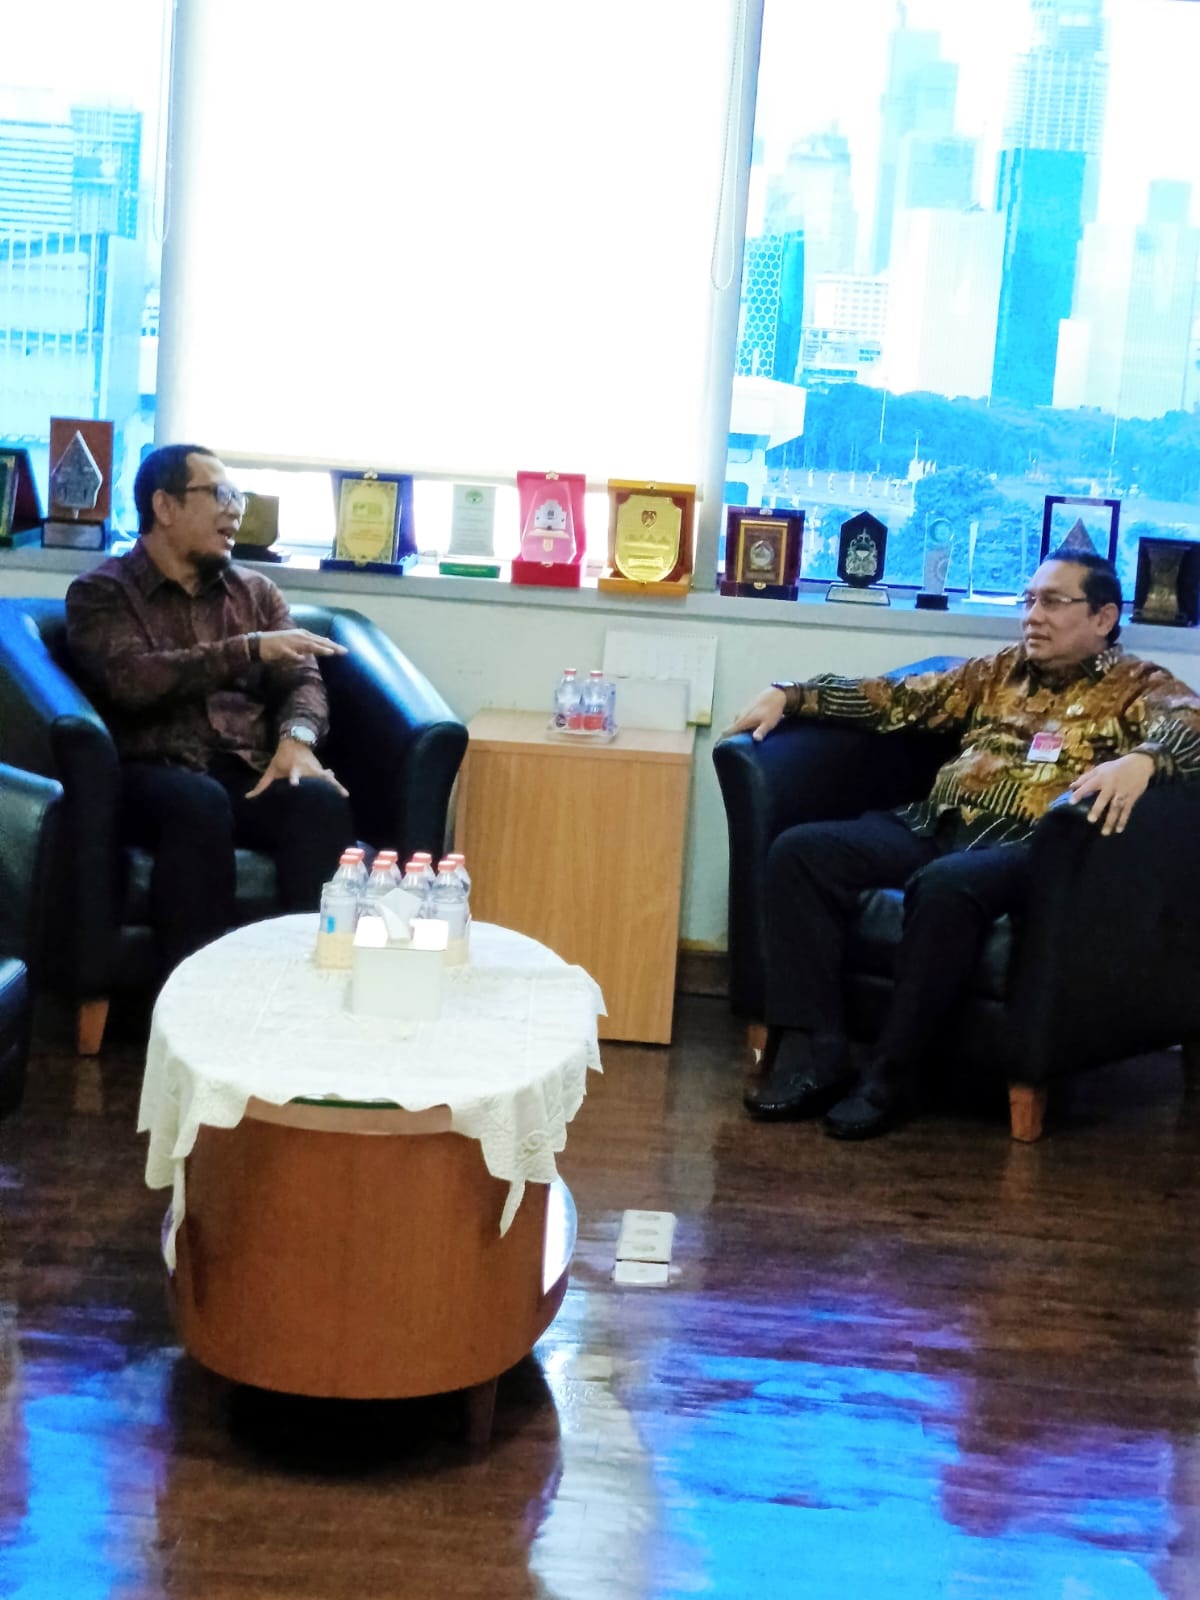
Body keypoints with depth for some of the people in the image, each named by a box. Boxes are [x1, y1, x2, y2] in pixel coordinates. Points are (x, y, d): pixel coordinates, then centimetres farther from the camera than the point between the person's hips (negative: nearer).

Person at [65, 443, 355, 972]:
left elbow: (300, 678, 11)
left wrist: (296, 737, -13)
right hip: (154, 773, -4)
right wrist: (250, 649, -18)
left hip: (251, 771, 4)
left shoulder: (256, 591, 22)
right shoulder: (101, 593, 6)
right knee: (200, 803, -39)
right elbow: (132, 681, -12)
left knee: (323, 803, -30)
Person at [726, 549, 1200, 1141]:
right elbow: (895, 698, 23)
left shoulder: (1140, 686, 8)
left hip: (1028, 846, -6)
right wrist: (788, 694, 12)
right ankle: (811, 1053, -21)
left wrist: (1140, 761, -36)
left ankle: (890, 1074, -25)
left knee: (944, 886, -39)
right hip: (934, 827, 6)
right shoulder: (997, 672, 25)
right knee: (800, 851, -17)